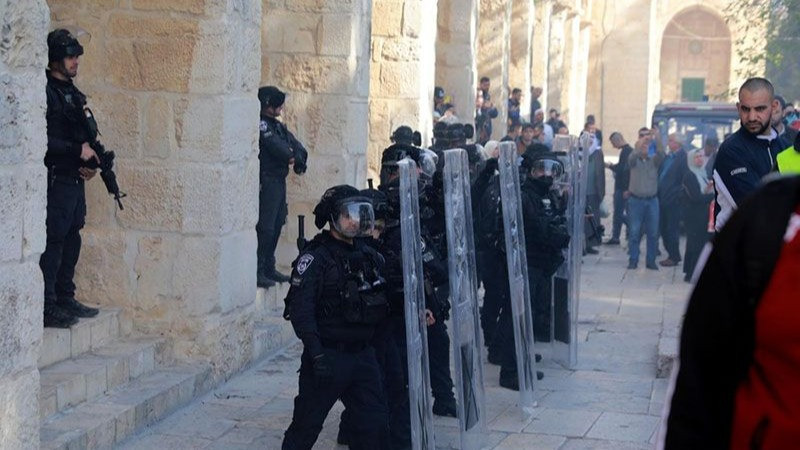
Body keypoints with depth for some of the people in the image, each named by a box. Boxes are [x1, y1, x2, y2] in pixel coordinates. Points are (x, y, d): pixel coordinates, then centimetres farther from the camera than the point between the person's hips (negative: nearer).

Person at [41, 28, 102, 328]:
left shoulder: (73, 93, 16)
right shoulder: (46, 93, -12)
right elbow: (44, 141, -20)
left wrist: (90, 163, 7)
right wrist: (78, 150, -18)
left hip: (75, 180, 9)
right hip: (55, 180, -9)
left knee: (71, 241, 13)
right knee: (53, 243, -8)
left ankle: (65, 299, 22)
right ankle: (48, 307, -5)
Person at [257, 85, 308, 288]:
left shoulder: (277, 125, 18)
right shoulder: (260, 124, -12)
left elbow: (296, 146, 11)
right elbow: (276, 147, -21)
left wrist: (298, 159, -9)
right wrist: (292, 158, -5)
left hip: (279, 180, 10)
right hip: (266, 182, -10)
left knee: (276, 225, 14)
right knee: (265, 227, -11)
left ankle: (269, 268, 22)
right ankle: (257, 272, -10)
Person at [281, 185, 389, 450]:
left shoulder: (368, 256, 11)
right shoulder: (315, 257, -11)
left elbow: (379, 305, 21)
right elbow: (300, 309, -19)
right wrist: (317, 355, -26)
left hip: (363, 355, 6)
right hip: (328, 356, -6)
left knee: (375, 426, 6)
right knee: (306, 426, 4)